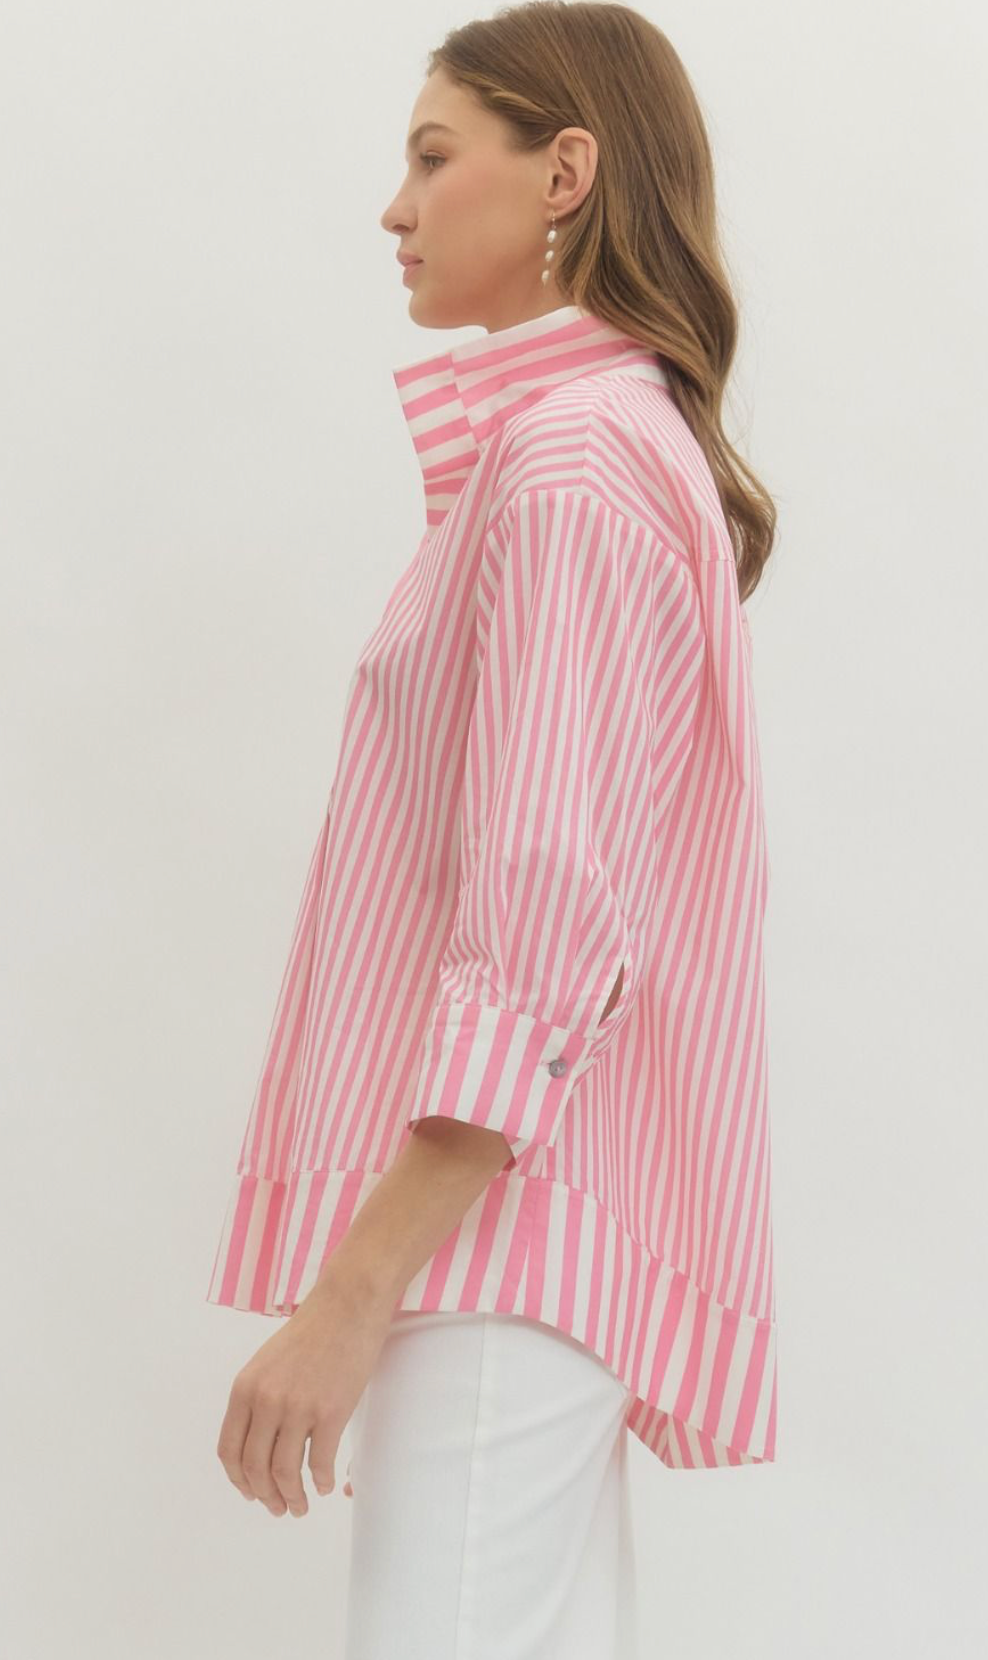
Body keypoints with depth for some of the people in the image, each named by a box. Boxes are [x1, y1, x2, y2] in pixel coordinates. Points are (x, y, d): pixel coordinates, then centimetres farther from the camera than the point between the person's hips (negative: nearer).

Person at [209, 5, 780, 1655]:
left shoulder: (570, 472, -12)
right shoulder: (621, 442, 20)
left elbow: (546, 929, -21)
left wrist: (349, 1295, -22)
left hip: (502, 1215, -10)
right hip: (534, 1209, 10)